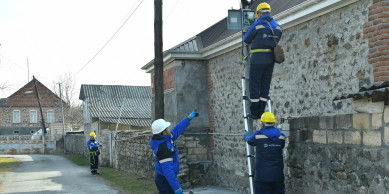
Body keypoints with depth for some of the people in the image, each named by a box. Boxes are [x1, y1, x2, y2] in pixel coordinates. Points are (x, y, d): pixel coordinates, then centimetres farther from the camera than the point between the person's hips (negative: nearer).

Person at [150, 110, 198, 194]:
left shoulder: (163, 139, 3)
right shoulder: (163, 148, -27)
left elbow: (176, 131, 19)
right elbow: (167, 169, -29)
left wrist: (189, 118, 24)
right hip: (165, 180, -10)